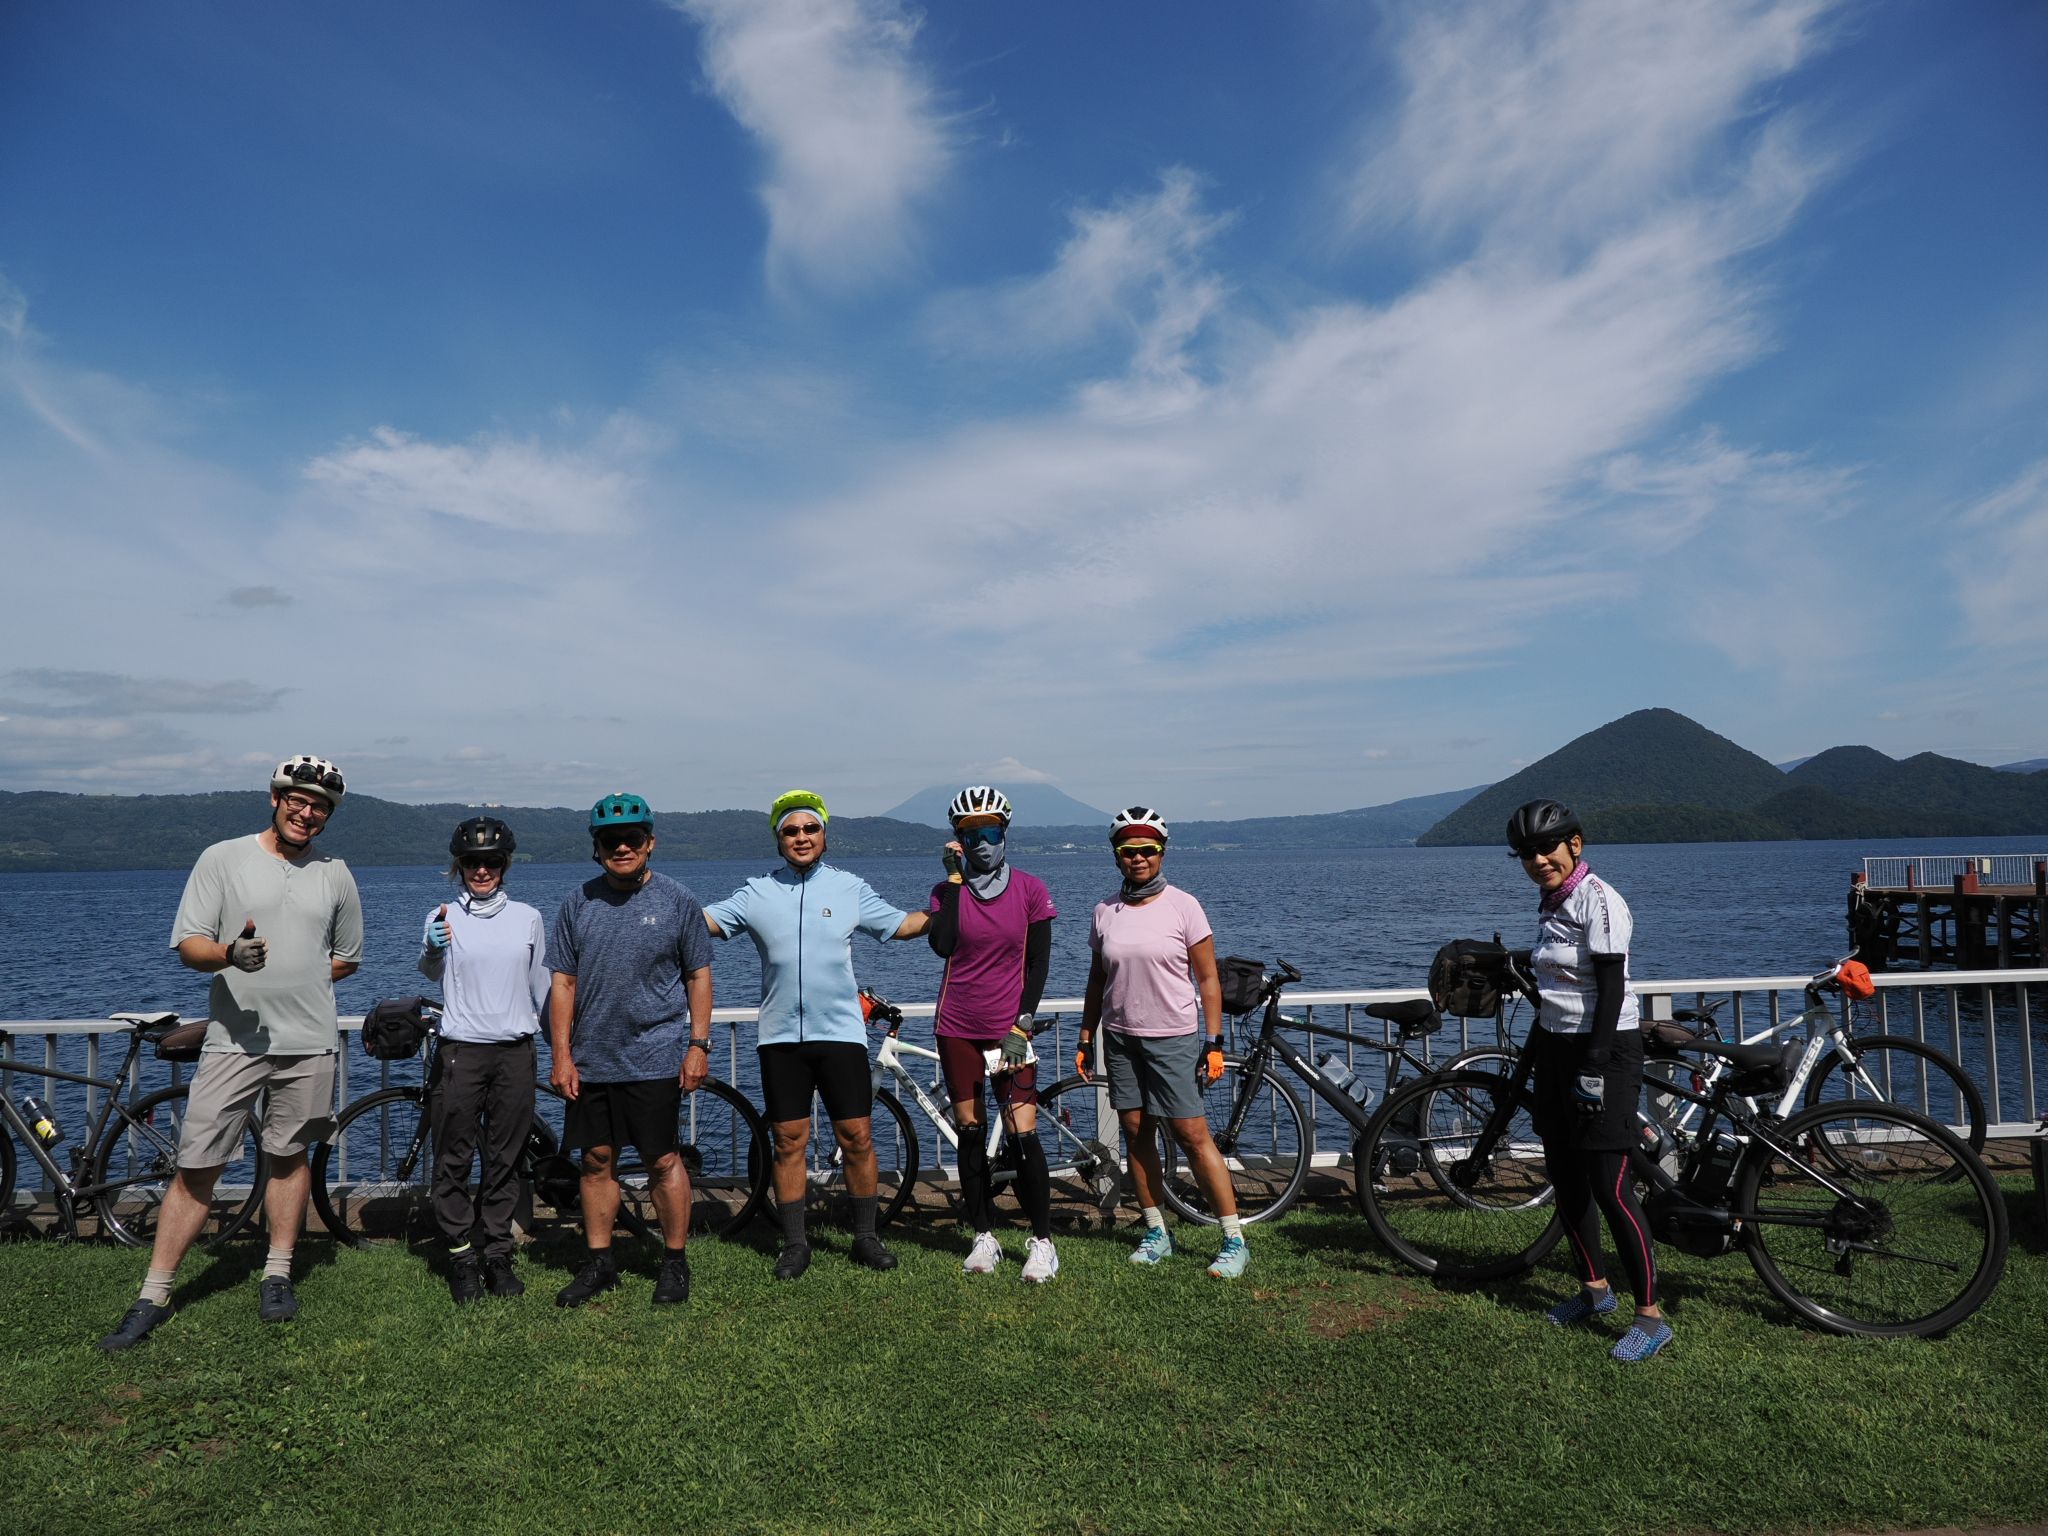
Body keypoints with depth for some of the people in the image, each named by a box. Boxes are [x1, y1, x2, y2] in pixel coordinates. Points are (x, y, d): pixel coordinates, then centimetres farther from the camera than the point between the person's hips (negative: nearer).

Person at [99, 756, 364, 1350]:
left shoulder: (335, 874, 8)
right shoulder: (223, 859, 0)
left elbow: (347, 958, 18)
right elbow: (187, 945, -4)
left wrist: (298, 984, 5)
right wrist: (230, 955, -24)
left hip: (308, 1041, 2)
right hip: (233, 1039, -2)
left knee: (288, 1157, 12)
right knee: (196, 1168, -1)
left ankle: (277, 1277, 25)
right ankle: (152, 1298, 11)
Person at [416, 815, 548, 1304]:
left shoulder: (527, 918, 7)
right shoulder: (444, 917, 1)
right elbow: (432, 972, -12)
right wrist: (432, 949, -35)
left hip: (515, 1052, 2)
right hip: (461, 1051, -2)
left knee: (505, 1159, 9)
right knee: (454, 1159, 3)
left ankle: (498, 1256, 20)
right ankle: (461, 1255, 17)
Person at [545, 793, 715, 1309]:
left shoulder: (677, 899, -1)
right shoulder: (578, 902, 5)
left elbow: (698, 975, 2)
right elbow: (563, 982, 6)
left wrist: (699, 1044, -4)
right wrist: (561, 1054, 1)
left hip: (655, 1057, -3)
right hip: (590, 1059, 3)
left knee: (663, 1160, 2)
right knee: (597, 1160, 11)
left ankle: (675, 1262, 16)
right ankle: (599, 1263, 25)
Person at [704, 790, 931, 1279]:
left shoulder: (850, 888, 4)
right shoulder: (757, 893, 4)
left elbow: (900, 924, 10)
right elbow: (704, 921, 1)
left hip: (841, 1032, 0)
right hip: (781, 1036, 1)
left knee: (857, 1137, 1)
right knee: (789, 1141, 6)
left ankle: (865, 1238, 16)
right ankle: (794, 1244, 19)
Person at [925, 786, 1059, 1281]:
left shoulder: (1030, 890, 0)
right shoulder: (948, 890, 3)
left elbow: (1038, 962, -1)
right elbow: (942, 945, -16)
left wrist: (1022, 1025, -9)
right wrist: (955, 877, -12)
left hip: (1010, 1030, -2)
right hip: (958, 1030, 2)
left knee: (1024, 1136, -7)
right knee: (971, 1134, 7)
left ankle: (1042, 1241, 7)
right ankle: (984, 1237, 20)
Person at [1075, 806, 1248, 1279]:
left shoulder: (1183, 906, -5)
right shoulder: (1105, 912, 5)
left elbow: (1208, 981, -3)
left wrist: (1214, 1043, -8)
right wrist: (1085, 1039, 10)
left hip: (1174, 1038, -4)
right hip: (1121, 1039, 4)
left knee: (1192, 1135, -6)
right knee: (1136, 1133, 7)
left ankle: (1234, 1240, 2)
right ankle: (1157, 1232, 20)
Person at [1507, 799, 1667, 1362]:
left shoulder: (1599, 900, -16)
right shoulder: (1550, 903, 10)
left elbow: (1611, 991, -19)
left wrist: (1594, 1068, -21)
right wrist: (1535, 1051, 20)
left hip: (1605, 1049, -9)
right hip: (1556, 1046, 9)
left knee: (1608, 1185, -7)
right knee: (1564, 1177, 14)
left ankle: (1651, 1316, 4)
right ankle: (1595, 1289, 29)